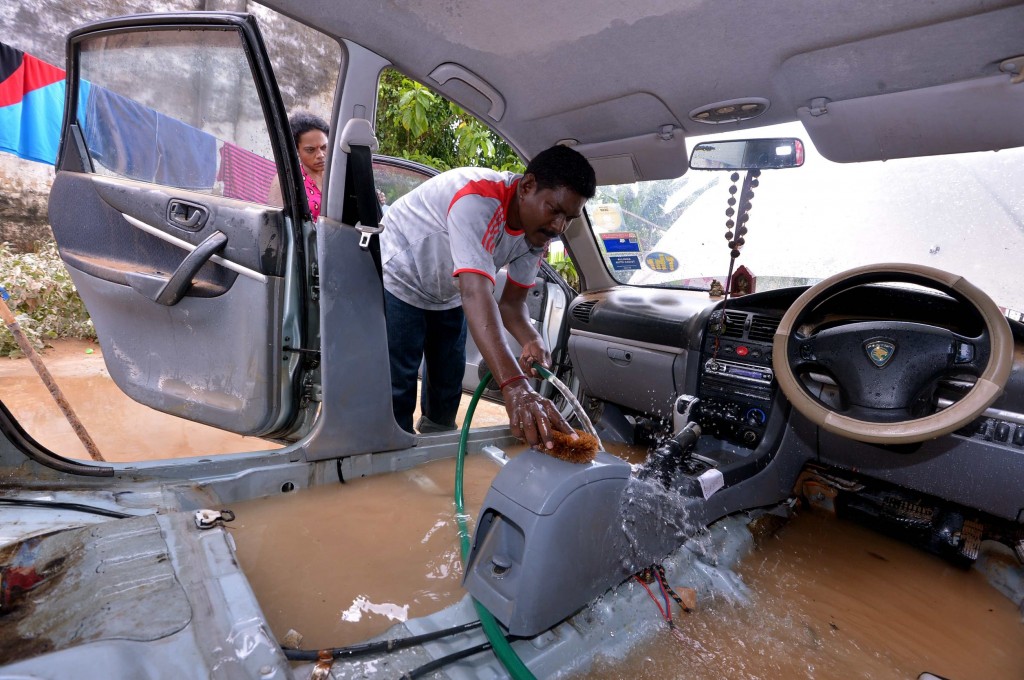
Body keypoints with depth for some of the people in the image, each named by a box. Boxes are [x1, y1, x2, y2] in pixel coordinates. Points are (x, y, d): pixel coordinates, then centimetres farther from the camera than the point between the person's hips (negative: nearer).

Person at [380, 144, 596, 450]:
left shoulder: (538, 231, -15)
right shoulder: (477, 198, -40)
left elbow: (512, 301, -11)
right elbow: (476, 293, -52)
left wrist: (532, 340, -34)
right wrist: (514, 386, -62)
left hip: (447, 295, 7)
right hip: (398, 279, -6)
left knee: (447, 382, 16)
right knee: (397, 389, -8)